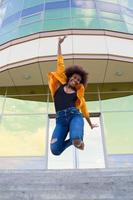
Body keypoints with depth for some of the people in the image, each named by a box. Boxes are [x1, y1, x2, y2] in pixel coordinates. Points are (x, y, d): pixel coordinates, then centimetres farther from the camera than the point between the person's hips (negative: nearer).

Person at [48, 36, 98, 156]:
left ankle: (76, 139, 7)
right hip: (60, 119, 0)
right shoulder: (60, 84, 16)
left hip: (75, 115, 0)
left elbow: (83, 108, 28)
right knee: (55, 150, -15)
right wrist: (59, 45, 24)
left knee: (77, 141, -33)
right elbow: (60, 63, 18)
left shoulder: (78, 93, 19)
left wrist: (90, 124, 36)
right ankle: (73, 140, 17)